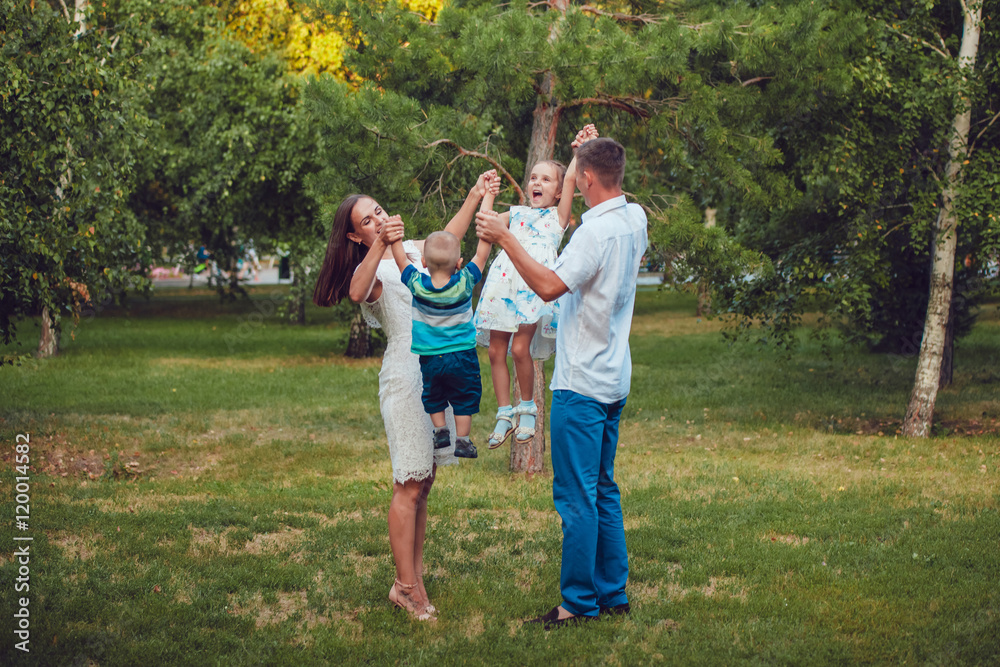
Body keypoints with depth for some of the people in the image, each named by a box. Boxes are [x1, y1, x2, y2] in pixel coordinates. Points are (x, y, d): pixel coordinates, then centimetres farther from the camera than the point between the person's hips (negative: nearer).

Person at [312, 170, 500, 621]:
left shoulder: (411, 251, 15)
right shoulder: (370, 269, -9)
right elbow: (357, 292, -34)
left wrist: (475, 196, 28)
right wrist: (380, 244, -47)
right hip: (406, 376, -8)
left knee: (423, 482, 9)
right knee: (409, 486, -8)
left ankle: (412, 578, 15)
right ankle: (406, 587, -5)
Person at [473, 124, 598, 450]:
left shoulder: (558, 215, 13)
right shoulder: (516, 213, 24)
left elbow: (572, 182, 0)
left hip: (535, 285, -5)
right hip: (504, 282, 5)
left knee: (520, 349, -15)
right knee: (496, 350, 1)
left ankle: (528, 408, 7)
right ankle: (504, 414, 12)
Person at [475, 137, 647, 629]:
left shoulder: (596, 231, -20)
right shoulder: (634, 219, 8)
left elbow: (550, 285, -26)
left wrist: (504, 238, -19)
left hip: (581, 383, -9)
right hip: (614, 379, 9)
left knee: (576, 495, -4)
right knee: (603, 489, 16)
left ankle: (579, 602, 0)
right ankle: (613, 593, 21)